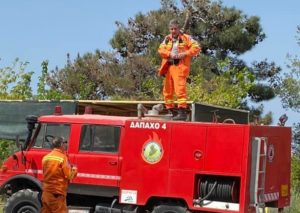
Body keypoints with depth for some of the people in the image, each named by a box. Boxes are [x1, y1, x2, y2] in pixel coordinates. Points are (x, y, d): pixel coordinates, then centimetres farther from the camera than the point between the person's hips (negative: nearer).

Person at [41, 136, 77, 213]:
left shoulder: (45, 157, 8)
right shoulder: (62, 157, -12)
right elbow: (69, 176, -12)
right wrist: (74, 170, 9)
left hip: (46, 192, 7)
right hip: (57, 193, -7)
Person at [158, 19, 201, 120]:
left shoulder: (186, 38, 4)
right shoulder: (167, 39, 18)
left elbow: (196, 48, -2)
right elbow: (160, 50, 8)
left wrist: (185, 53, -14)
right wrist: (169, 54, -10)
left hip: (180, 66, -6)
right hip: (168, 67, 6)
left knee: (180, 88, -16)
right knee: (167, 90, 7)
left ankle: (182, 111, -17)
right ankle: (170, 111, 17)